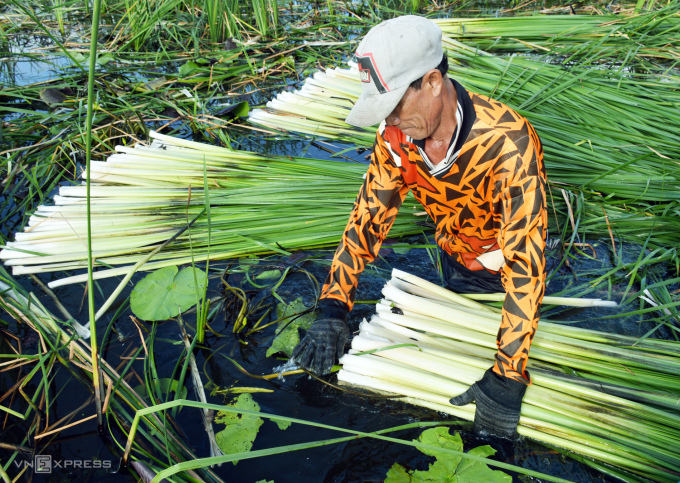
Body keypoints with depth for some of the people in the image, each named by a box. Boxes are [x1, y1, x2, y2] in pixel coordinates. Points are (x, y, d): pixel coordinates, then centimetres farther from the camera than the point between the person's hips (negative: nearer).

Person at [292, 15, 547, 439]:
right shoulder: (396, 135, -24)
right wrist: (333, 307, -28)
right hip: (454, 257, 5)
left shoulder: (509, 145, -42)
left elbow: (525, 262, -44)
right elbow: (370, 214, -19)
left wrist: (507, 378, -46)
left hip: (500, 270, -5)